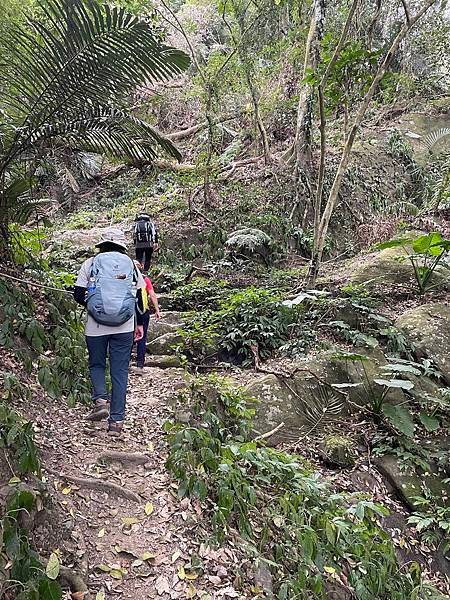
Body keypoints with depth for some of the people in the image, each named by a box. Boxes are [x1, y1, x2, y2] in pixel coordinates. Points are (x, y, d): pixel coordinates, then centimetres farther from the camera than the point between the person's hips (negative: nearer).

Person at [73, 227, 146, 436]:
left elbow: (78, 294, 4)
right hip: (125, 327, 1)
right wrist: (139, 323, 17)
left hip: (95, 326, -1)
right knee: (120, 371, 6)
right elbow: (140, 296, 9)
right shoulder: (131, 265, 9)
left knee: (96, 364, 20)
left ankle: (101, 400, -2)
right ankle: (116, 420, 6)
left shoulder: (90, 263, 5)